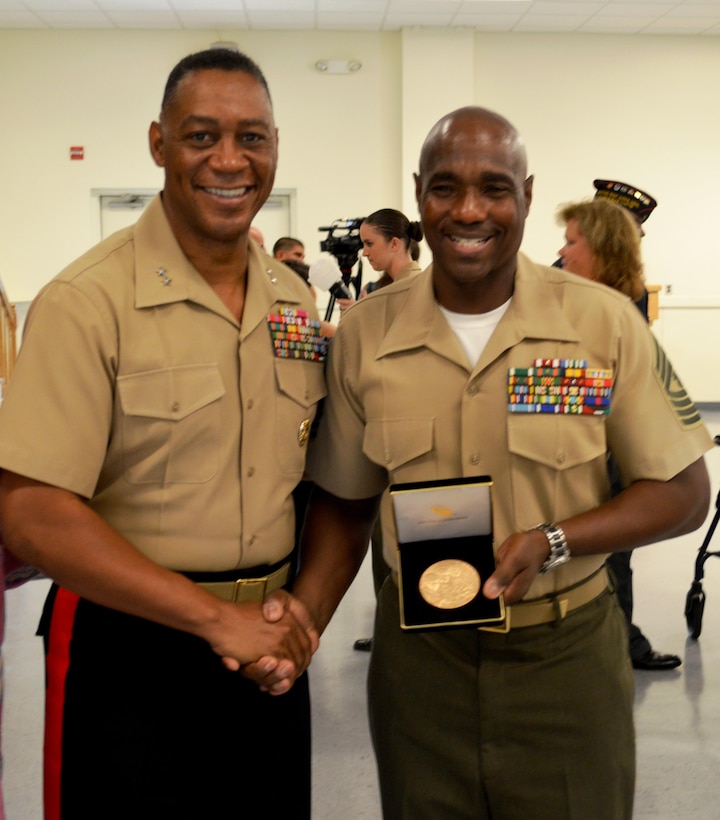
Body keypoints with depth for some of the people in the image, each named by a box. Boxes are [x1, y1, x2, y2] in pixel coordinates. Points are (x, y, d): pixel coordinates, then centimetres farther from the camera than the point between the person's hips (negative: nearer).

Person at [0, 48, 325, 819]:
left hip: (271, 652, 6)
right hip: (131, 651, -5)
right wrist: (217, 616, -20)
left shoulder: (295, 300, 5)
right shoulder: (87, 302, -13)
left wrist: (303, 609, -6)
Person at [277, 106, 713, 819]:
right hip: (417, 658, 2)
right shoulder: (362, 334, -3)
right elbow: (344, 504, 5)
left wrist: (551, 541, -19)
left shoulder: (605, 323, -9)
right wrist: (299, 625, -10)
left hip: (566, 656, -1)